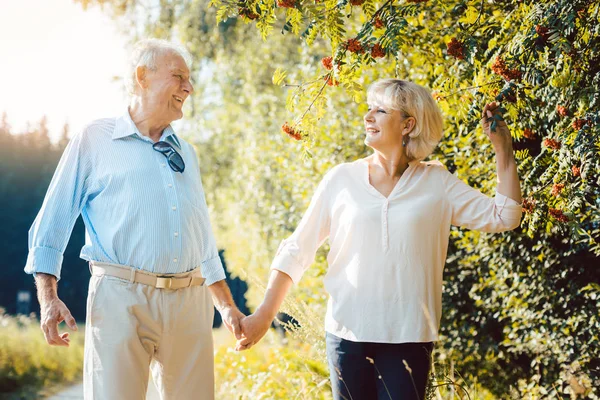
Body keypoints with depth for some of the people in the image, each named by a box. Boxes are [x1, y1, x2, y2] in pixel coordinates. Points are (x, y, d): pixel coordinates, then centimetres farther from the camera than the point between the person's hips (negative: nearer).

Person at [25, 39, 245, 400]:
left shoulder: (187, 153, 21)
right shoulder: (95, 141, 5)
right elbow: (52, 223, 3)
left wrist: (227, 305, 20)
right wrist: (48, 298, -7)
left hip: (190, 302, 5)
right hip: (122, 297, -5)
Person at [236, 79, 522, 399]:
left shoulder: (437, 183, 2)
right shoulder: (342, 179, 1)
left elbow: (503, 217, 0)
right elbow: (296, 250, 3)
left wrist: (502, 147, -3)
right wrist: (264, 315, -1)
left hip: (408, 337, 0)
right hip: (348, 334, 0)